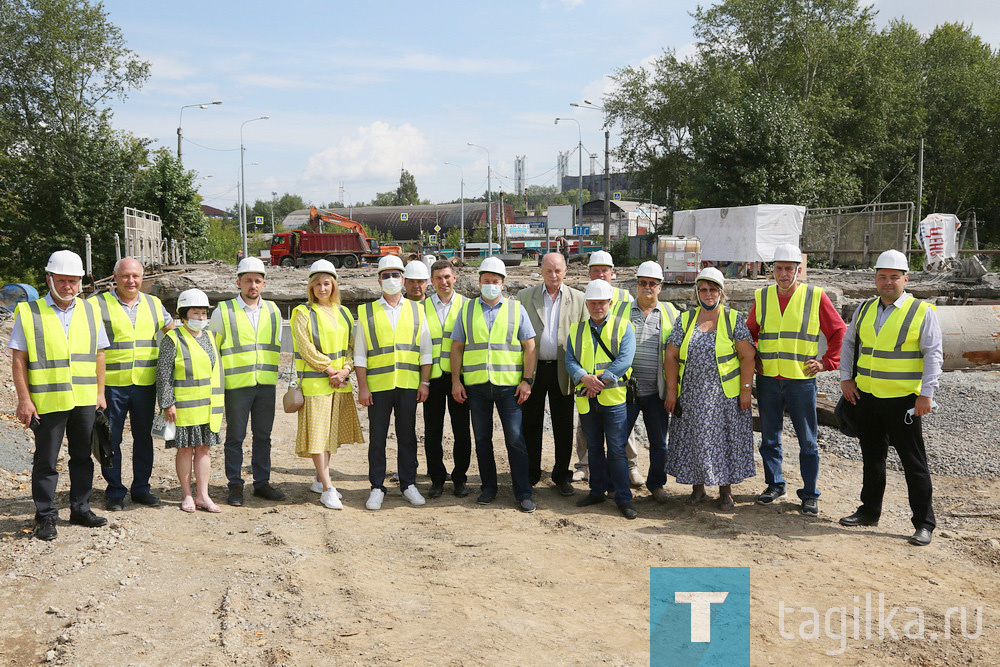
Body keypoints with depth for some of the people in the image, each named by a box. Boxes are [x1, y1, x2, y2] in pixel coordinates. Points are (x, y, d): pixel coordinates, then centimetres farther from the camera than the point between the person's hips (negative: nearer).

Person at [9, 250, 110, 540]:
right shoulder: (28, 313, -3)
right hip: (47, 402, -4)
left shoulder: (90, 311, 8)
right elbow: (18, 360, -3)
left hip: (85, 401, 4)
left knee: (82, 457, 12)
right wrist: (24, 399, -9)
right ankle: (45, 517, 13)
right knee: (46, 461, 4)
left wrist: (100, 393, 8)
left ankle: (80, 509, 24)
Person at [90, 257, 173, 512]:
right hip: (111, 384, -3)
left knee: (143, 437, 11)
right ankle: (114, 492, 15)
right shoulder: (97, 305, -2)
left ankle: (141, 488, 22)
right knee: (111, 440, 3)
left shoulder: (153, 304, 10)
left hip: (145, 384, 4)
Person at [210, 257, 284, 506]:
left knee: (263, 436, 9)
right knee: (235, 436, 2)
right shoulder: (223, 312, 0)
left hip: (266, 384, 3)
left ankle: (262, 483, 18)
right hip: (236, 384, -3)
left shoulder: (273, 310, 11)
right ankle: (235, 486, 11)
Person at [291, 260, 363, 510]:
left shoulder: (343, 313, 11)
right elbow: (306, 349, -10)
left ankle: (320, 480, 25)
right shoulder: (303, 313, -3)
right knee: (318, 432, -6)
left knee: (332, 431, 11)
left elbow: (352, 346, 9)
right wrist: (330, 370, -12)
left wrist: (345, 370, -6)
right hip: (315, 382, -5)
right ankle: (327, 489, -4)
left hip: (340, 383, 5)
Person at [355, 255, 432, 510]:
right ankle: (377, 488, 12)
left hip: (408, 385, 1)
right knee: (377, 438, 3)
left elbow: (426, 350, 9)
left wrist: (424, 383, 2)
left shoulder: (416, 310, 9)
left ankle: (408, 484, 19)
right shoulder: (366, 312, 6)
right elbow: (360, 354, 4)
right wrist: (362, 387, -3)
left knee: (407, 436, 7)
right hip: (378, 386, -1)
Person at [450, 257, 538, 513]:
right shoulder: (467, 309, 10)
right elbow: (457, 347, 9)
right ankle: (488, 487, 21)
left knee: (515, 439, -3)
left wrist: (527, 380, -4)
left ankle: (523, 493, 3)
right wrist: (456, 380, 1)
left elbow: (529, 346, 4)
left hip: (509, 384, -2)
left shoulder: (516, 309, 6)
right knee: (482, 439, 9)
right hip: (476, 385, 2)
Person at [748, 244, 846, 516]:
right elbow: (750, 332, 21)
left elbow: (839, 332, 4)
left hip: (802, 379, -3)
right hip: (768, 379, 3)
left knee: (808, 440, 2)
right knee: (770, 437, 11)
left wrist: (827, 362, -1)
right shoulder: (762, 297, 7)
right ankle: (774, 485, 25)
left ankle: (810, 494, 11)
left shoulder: (816, 296, -1)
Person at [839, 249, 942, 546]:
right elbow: (848, 343, 19)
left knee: (913, 461, 0)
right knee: (872, 456, 16)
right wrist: (846, 378, 10)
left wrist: (926, 394, -14)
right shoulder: (864, 309, 9)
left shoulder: (923, 312, -6)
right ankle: (869, 511, 29)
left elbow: (933, 354, -8)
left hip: (903, 400, -5)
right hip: (866, 397, 5)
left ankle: (924, 523, 9)